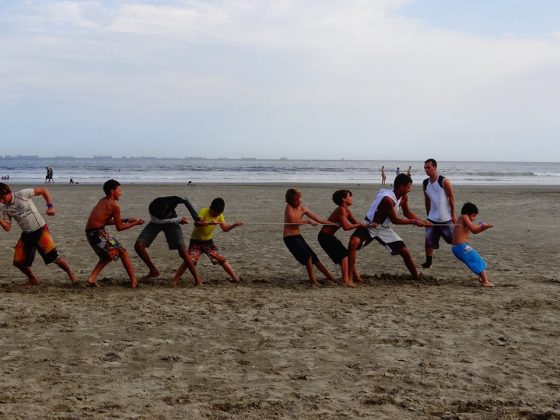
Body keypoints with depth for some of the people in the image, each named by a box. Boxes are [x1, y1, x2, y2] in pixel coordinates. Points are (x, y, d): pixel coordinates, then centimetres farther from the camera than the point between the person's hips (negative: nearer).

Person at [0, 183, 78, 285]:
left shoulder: (22, 194, -13)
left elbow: (44, 190, -7)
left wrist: (50, 206, -15)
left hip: (40, 230, -6)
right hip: (26, 234, 6)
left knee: (53, 256, -13)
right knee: (19, 261, 1)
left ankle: (71, 273, 6)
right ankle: (33, 279, 23)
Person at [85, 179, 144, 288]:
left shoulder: (102, 201, 17)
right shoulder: (114, 205, -7)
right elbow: (119, 227, -4)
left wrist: (125, 220, 22)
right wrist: (135, 223, 8)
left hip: (89, 233, 8)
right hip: (99, 233, -8)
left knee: (108, 255, 26)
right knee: (123, 252, 4)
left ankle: (92, 278, 14)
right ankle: (134, 282, 4)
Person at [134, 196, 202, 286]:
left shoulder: (172, 200, -34)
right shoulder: (152, 208, -33)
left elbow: (186, 201, -12)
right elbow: (160, 220, -19)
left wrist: (195, 216, -18)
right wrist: (178, 220, -25)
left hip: (171, 223, -1)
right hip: (156, 223, 1)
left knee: (183, 251, -15)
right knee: (138, 246, -15)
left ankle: (197, 279, -8)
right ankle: (153, 271, 0)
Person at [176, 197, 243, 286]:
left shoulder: (219, 215, -3)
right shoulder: (203, 211, -21)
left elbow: (225, 228, -2)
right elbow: (196, 223, -36)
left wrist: (234, 225, -19)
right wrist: (210, 223, -48)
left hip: (208, 241, 5)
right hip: (196, 241, -4)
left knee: (222, 259, -3)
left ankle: (236, 278, 3)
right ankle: (175, 279, -10)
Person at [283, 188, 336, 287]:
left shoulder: (303, 209, 6)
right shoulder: (289, 207, -11)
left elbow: (318, 219, 12)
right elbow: (294, 221, -24)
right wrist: (308, 221, -21)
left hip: (298, 236, 6)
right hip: (290, 238, -6)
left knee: (314, 258, 7)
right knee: (308, 256, -19)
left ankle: (331, 277, 13)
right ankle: (312, 280, -7)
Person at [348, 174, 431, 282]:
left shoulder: (404, 197, -4)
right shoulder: (387, 198, -31)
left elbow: (407, 213, 14)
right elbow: (394, 220, -23)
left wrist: (422, 222, 5)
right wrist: (414, 221, -17)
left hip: (384, 228, 8)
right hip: (369, 226, -7)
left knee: (405, 251, 3)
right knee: (353, 244, -34)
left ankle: (417, 277, 19)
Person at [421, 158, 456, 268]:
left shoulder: (444, 181, -12)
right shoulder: (425, 183, 4)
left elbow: (451, 198, -8)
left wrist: (453, 215, -8)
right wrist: (428, 215, 15)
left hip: (446, 218, -4)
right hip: (432, 218, 5)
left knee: (453, 239, 5)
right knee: (428, 240, -1)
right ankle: (428, 262, 8)